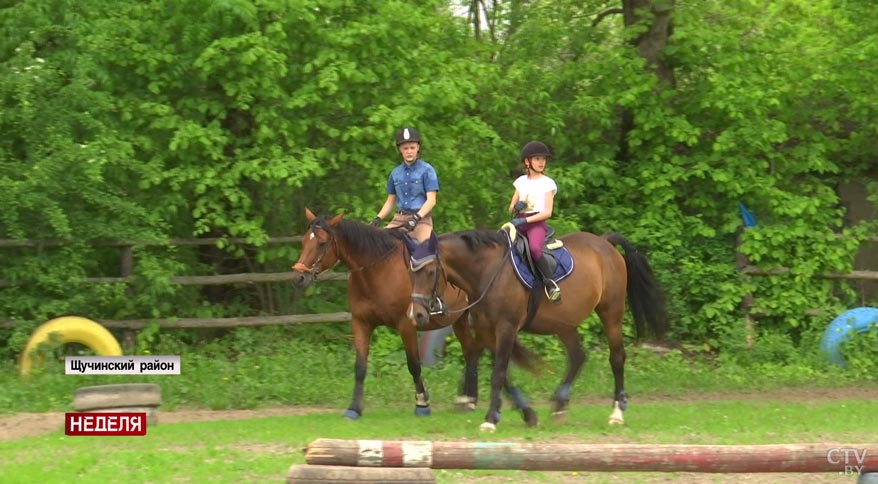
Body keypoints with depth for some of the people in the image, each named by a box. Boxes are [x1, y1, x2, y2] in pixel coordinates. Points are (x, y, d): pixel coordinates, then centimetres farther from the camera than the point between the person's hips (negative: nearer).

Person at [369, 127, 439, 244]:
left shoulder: (426, 170, 0)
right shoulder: (395, 173, 14)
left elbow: (431, 200, -6)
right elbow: (390, 202, 20)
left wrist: (416, 217, -20)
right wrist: (378, 218, 3)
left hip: (421, 219, -5)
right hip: (399, 219, 5)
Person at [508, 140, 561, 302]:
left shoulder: (547, 183, 2)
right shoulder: (521, 182, 16)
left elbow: (547, 212, -7)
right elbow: (511, 208, 21)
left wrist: (525, 220, -17)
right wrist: (515, 207, -4)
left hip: (537, 222, -5)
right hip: (519, 223, 5)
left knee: (534, 248, -36)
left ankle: (550, 283, -30)